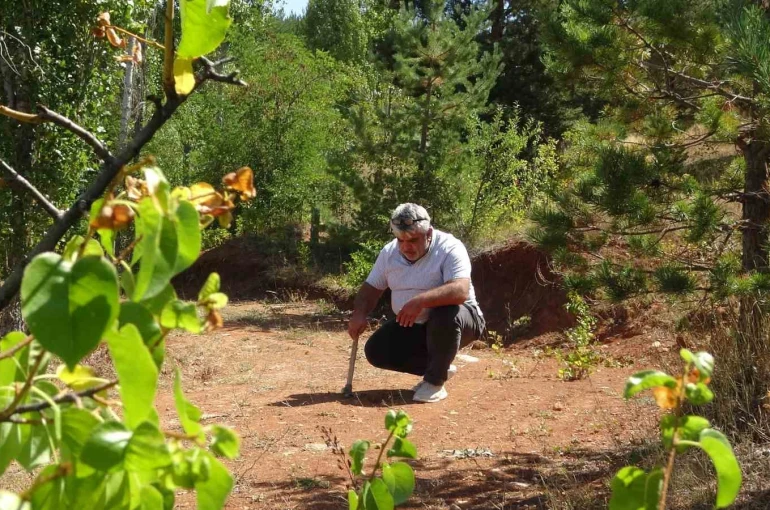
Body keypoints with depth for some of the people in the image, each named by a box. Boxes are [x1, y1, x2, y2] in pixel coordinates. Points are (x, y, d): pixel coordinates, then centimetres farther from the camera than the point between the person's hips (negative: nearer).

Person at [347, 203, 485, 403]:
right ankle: (439, 368, 8)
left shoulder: (449, 248, -24)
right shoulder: (389, 252, -4)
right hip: (411, 327, 6)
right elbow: (371, 288, 3)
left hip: (456, 320, -6)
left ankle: (435, 382, -17)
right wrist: (359, 314, -18)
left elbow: (461, 290, -38)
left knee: (446, 315, -39)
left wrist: (420, 301, -50)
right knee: (376, 351, -10)